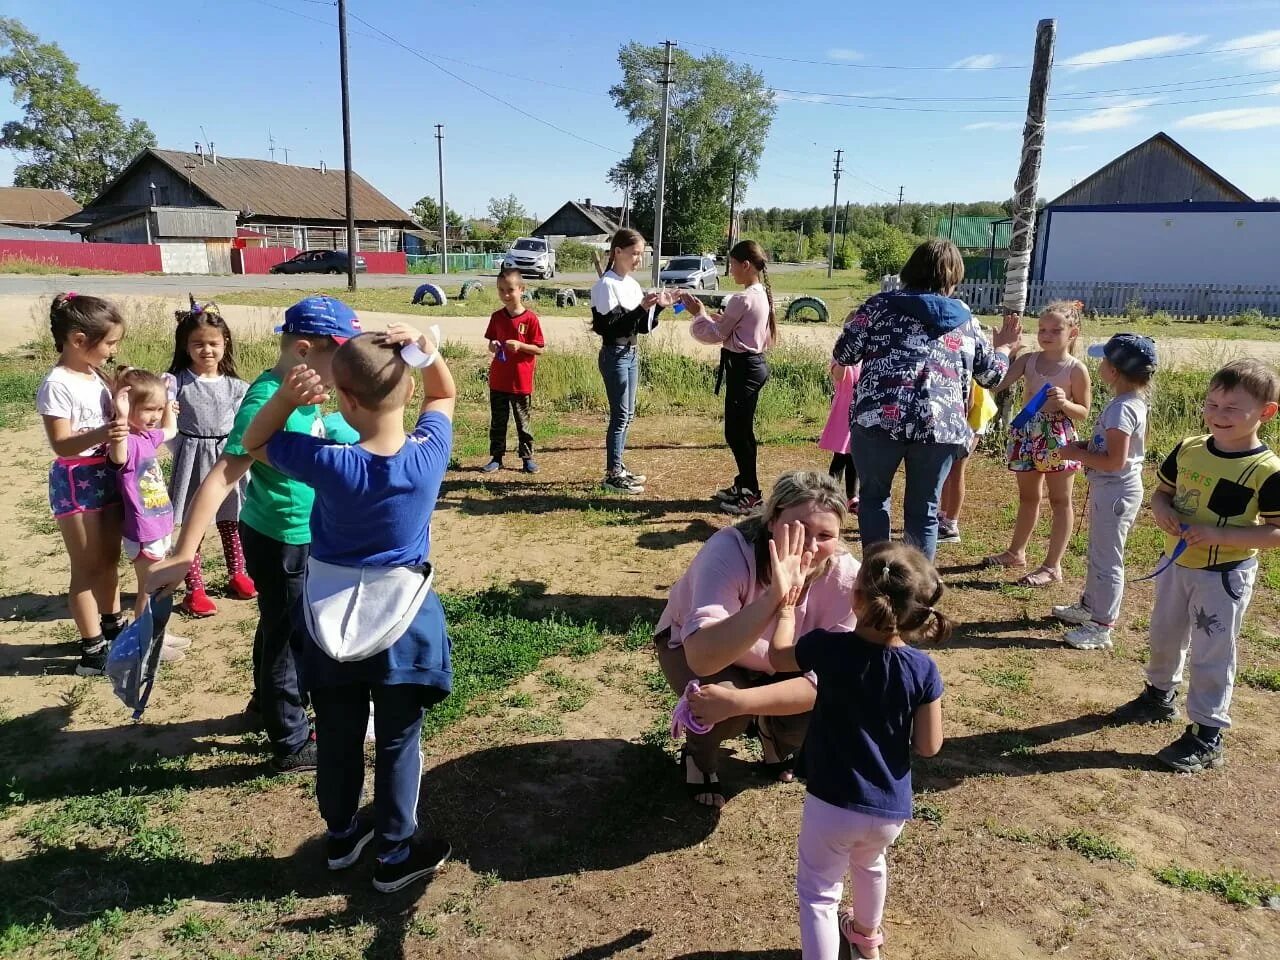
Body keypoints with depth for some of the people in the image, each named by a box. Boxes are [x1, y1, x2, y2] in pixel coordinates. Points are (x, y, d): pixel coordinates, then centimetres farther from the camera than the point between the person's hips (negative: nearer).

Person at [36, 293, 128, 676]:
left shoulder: (96, 375, 4)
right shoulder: (57, 385, -19)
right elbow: (61, 444, -23)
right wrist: (100, 435, -40)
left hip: (107, 474, 8)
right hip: (76, 481, -8)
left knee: (110, 558, 19)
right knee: (88, 566, 1)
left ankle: (112, 625, 35)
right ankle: (92, 650, 12)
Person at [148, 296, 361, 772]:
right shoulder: (266, 404, -29)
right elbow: (220, 480, -33)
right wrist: (182, 556, -35)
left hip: (298, 537, 9)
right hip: (280, 544, -9)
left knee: (278, 627, 28)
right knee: (289, 638, 7)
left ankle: (266, 701, 51)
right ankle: (292, 746, 25)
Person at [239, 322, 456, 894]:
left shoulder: (330, 463, -22)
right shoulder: (430, 455, -18)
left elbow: (253, 444, -4)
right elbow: (444, 396, 3)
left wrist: (286, 398, -21)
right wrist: (425, 350, -16)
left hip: (332, 619, 1)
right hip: (402, 619, 0)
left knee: (337, 735, 20)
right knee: (398, 740, 14)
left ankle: (342, 835, 40)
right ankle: (396, 854, 26)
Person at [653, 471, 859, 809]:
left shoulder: (845, 576, -28)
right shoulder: (730, 550, -37)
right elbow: (702, 658, -48)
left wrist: (740, 701, -42)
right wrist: (774, 596, -60)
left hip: (778, 664, 3)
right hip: (693, 647, -3)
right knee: (719, 704, -33)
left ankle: (773, 734, 15)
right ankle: (699, 755, 4)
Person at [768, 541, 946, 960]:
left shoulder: (829, 648, -21)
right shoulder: (924, 669, -16)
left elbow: (778, 656, -1)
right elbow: (929, 746, -9)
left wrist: (787, 598, 5)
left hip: (834, 804, -4)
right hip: (891, 809, 5)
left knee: (817, 892, 16)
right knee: (870, 865, 34)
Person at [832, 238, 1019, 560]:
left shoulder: (880, 305, 9)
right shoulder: (966, 320, 17)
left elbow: (842, 355, 9)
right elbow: (991, 374, 26)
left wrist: (855, 325, 31)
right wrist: (1003, 346, 47)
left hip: (879, 417, -1)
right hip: (940, 425, 2)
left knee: (874, 496, 18)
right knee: (923, 510, 13)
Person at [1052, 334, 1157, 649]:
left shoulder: (1121, 408, -25)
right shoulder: (1134, 401, 6)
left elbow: (1115, 461, -28)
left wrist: (1078, 454, -16)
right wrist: (1087, 445, 5)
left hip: (1116, 492, -10)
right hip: (1111, 489, 10)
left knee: (1107, 559, 0)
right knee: (1098, 552, 23)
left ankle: (1101, 627, 10)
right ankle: (1089, 606, 39)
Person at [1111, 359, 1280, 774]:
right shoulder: (1188, 450, -3)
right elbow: (1161, 491, 10)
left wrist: (1217, 535, -28)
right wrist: (1161, 510, -13)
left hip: (1225, 576, -6)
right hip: (1176, 564, 6)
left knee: (1211, 656, 4)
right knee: (1163, 637, 22)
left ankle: (1206, 736, 18)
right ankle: (1160, 695, 46)